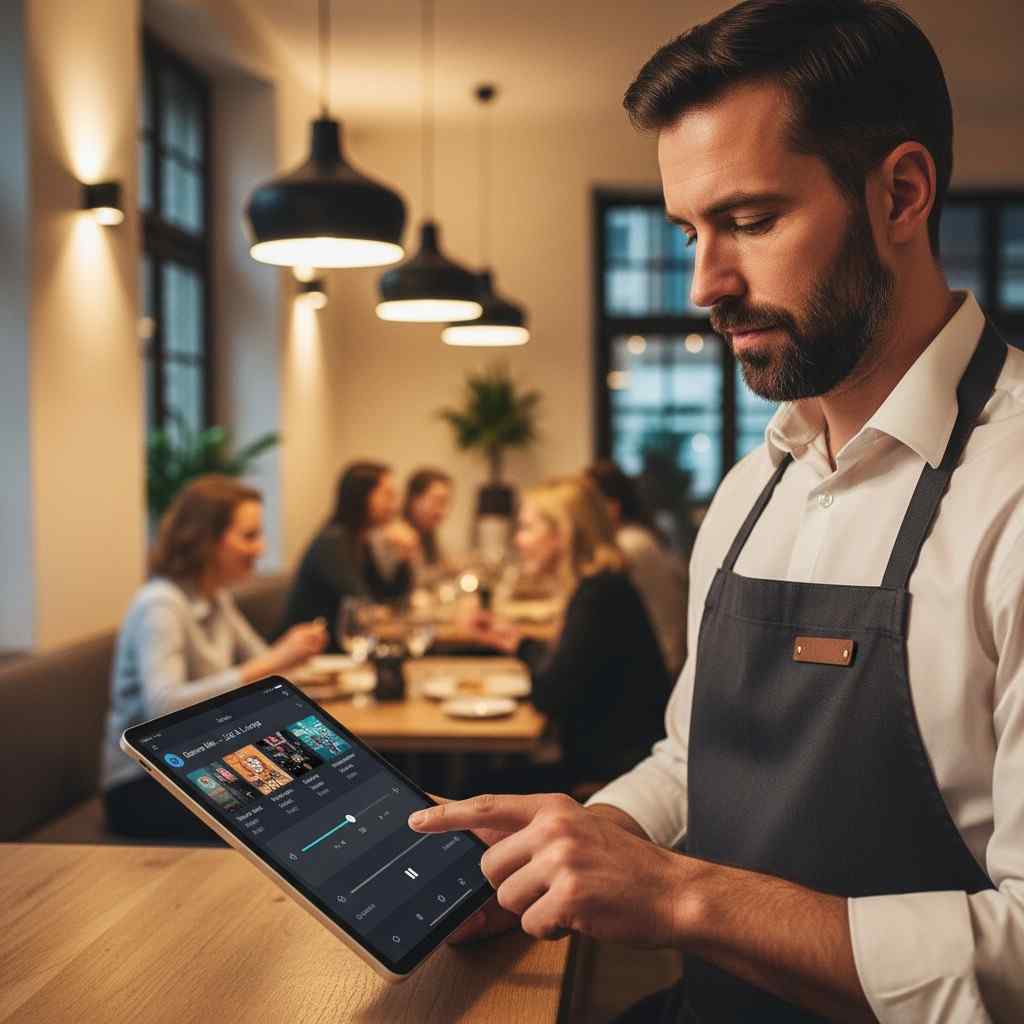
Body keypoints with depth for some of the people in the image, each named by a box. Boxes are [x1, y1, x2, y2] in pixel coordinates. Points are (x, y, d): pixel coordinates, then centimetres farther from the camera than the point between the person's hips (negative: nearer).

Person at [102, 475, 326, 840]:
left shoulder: (218, 598, 7)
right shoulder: (160, 605, -20)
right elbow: (163, 708, -34)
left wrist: (287, 653, -7)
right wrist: (271, 664, -34)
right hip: (144, 786, -8)